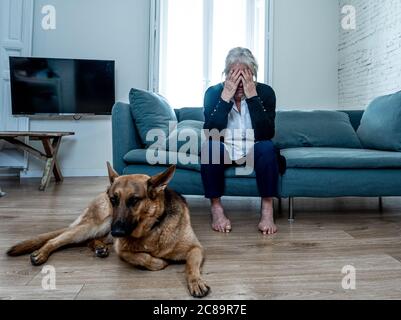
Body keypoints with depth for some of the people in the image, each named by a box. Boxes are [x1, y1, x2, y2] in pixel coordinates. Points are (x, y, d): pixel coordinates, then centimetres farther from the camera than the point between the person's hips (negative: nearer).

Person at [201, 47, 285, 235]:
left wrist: (252, 97, -27)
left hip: (254, 152, 0)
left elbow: (267, 134, -23)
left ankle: (267, 209, -20)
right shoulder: (213, 92, -9)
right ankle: (216, 207, -18)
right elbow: (210, 134, -23)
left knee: (267, 147, -31)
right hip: (223, 153, 0)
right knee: (209, 147, -30)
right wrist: (226, 97, -28)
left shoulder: (265, 92, -9)